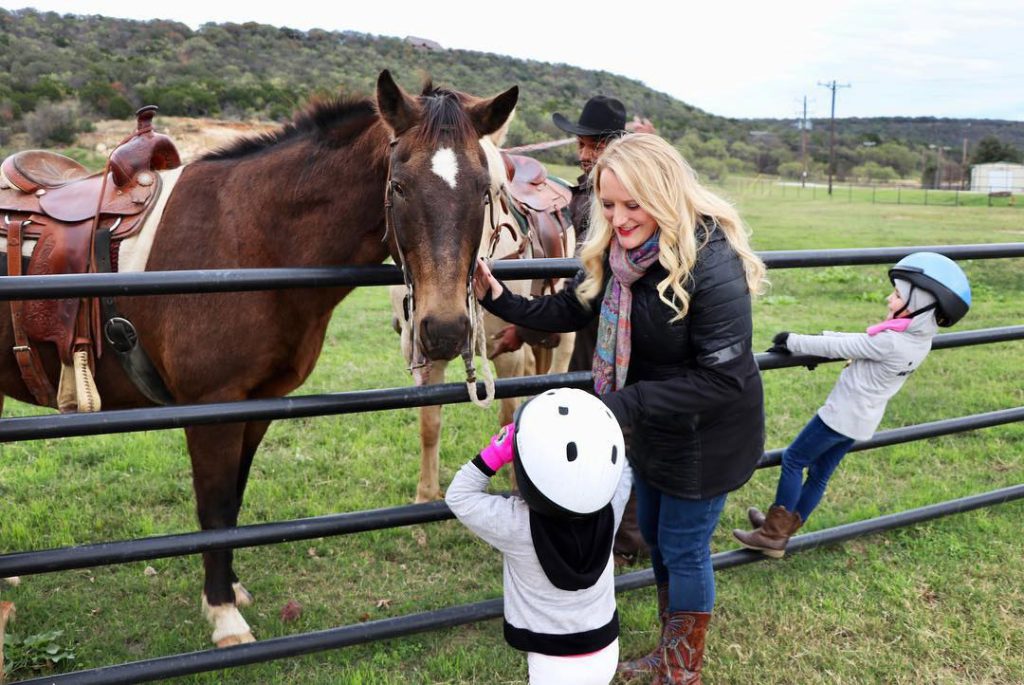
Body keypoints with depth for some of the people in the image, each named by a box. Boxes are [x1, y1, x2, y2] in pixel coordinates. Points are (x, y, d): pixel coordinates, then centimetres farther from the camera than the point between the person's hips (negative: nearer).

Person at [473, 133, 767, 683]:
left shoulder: (712, 263, -32)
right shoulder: (616, 253, -9)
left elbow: (722, 377, -31)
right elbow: (570, 310, 2)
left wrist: (627, 403, -36)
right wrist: (500, 299, -13)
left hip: (706, 437, -8)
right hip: (654, 427, 8)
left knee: (683, 550, 8)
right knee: (654, 537, 23)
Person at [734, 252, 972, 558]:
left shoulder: (890, 342, -27)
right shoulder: (918, 338, -1)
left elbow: (838, 347, -18)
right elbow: (859, 341, 7)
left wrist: (792, 342, -8)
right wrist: (817, 339, 4)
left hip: (842, 415, -8)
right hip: (862, 419, 8)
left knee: (793, 460, 4)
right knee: (819, 474, 16)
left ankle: (772, 534, 8)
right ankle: (782, 528, 27)